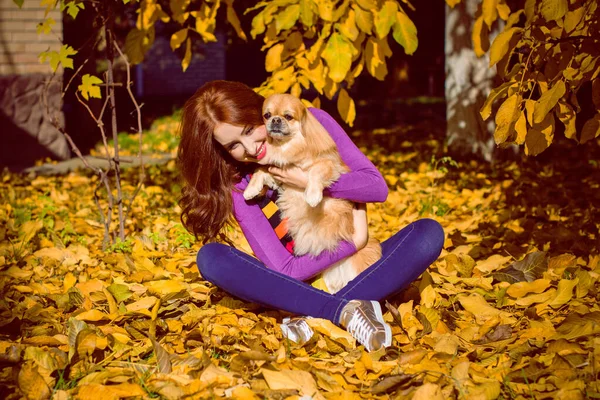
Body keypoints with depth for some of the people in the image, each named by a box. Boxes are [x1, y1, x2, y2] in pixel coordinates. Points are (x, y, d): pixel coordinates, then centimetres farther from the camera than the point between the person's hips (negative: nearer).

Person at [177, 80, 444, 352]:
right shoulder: (238, 185, -14)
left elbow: (378, 187, -11)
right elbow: (283, 269, -20)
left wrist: (310, 182, -21)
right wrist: (354, 242, -19)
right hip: (298, 285, -1)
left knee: (429, 233, -24)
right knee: (210, 258, -27)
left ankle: (316, 316, -31)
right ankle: (345, 310, -32)